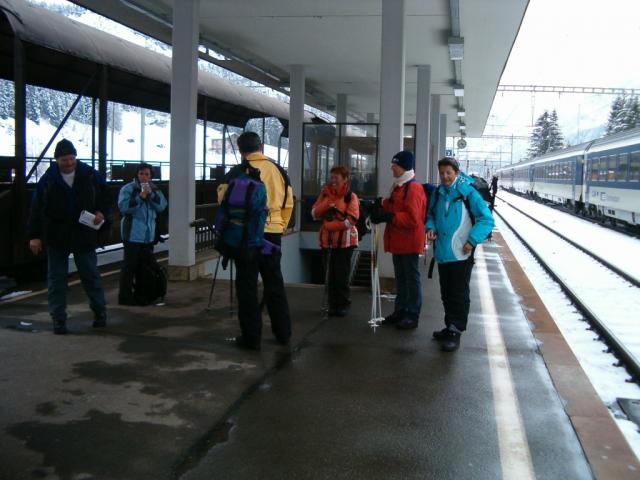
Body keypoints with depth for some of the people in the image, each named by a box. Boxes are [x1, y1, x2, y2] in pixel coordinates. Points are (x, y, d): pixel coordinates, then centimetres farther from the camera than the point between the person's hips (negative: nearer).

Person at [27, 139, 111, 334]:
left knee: (91, 275, 11)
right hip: (56, 237, 0)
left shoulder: (90, 175, -1)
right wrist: (34, 235, -5)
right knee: (56, 279, 4)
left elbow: (105, 197, 10)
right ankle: (58, 319, 13)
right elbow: (36, 209, -1)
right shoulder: (48, 180, -3)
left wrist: (102, 212, -10)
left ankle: (99, 311, 26)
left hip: (84, 235, 0)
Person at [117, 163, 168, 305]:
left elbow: (162, 206, 1)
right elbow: (123, 207, -17)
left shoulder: (154, 190, 12)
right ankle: (125, 296, 2)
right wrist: (140, 197, -22)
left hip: (149, 234, 6)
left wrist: (151, 194, -12)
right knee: (130, 265, -4)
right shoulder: (128, 189, -5)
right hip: (132, 234, -6)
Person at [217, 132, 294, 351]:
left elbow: (224, 201, -3)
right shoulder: (279, 170, 6)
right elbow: (288, 203, 10)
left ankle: (251, 337, 6)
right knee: (274, 282, 15)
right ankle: (283, 332, 22)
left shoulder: (237, 173, -8)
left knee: (247, 285, 3)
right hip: (273, 232, 4)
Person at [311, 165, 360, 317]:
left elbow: (351, 220, -14)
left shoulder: (351, 197, -5)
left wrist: (328, 225, -13)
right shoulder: (325, 194, 10)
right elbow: (315, 214, 2)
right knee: (330, 275, 7)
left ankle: (343, 305, 9)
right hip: (326, 240, 5)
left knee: (342, 276, -2)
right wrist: (327, 204, -14)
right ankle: (333, 305, 16)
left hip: (344, 241, -4)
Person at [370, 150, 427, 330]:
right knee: (400, 278, 16)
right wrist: (381, 211, 3)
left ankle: (412, 315, 4)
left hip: (409, 242, -10)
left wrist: (389, 217, -26)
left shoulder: (413, 189, -16)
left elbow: (412, 218, -24)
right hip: (397, 241, 10)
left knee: (412, 278, -2)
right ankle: (400, 311, 25)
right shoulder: (398, 187, 15)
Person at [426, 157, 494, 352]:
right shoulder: (438, 193, 8)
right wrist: (431, 227, -2)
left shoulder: (468, 193, -9)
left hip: (461, 254, -6)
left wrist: (472, 241, -17)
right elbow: (431, 215, 20)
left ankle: (455, 332, 4)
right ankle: (450, 327, 29)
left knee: (459, 295, -1)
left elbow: (486, 219, -10)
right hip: (442, 253, 6)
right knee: (446, 293, 16)